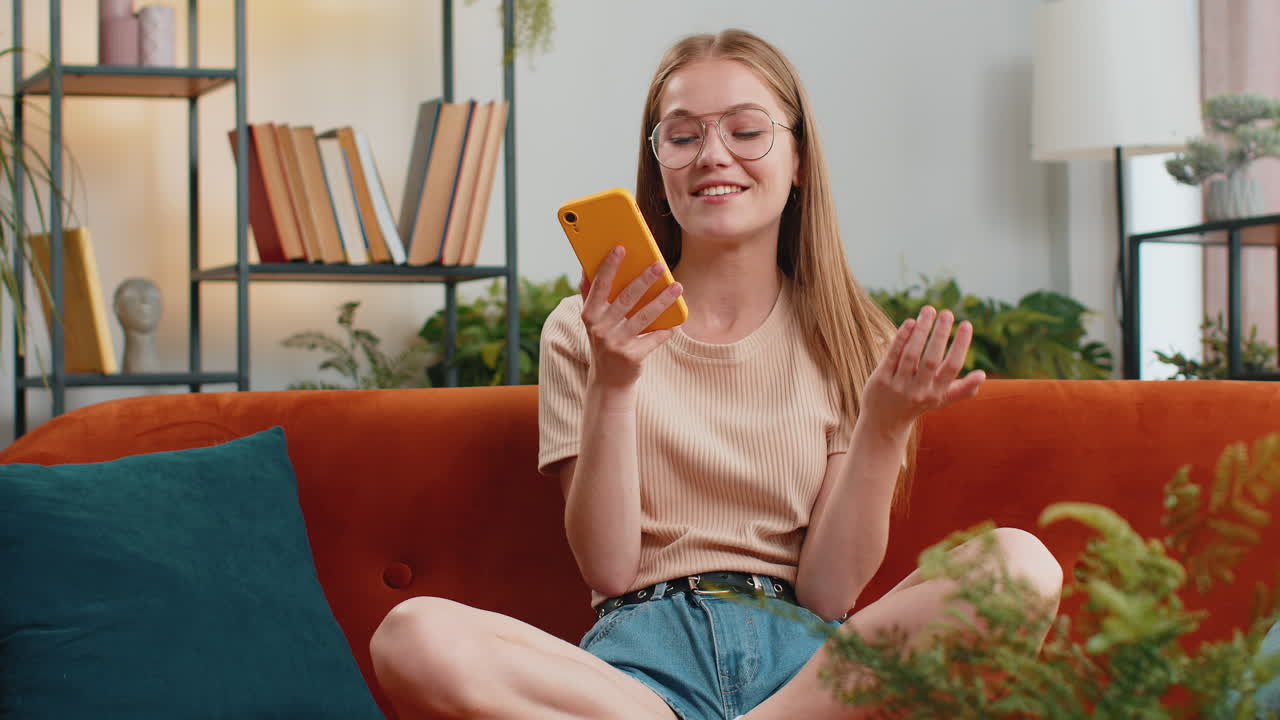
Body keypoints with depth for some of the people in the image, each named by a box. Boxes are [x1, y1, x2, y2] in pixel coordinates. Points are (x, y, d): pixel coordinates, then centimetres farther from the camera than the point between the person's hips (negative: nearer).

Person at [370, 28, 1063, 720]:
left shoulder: (850, 343, 9)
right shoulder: (584, 332, 9)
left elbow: (828, 593, 2)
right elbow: (608, 571, 0)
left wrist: (884, 428, -11)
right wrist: (612, 387, -11)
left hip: (802, 656, 1)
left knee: (1021, 560, -27)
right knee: (414, 637, -32)